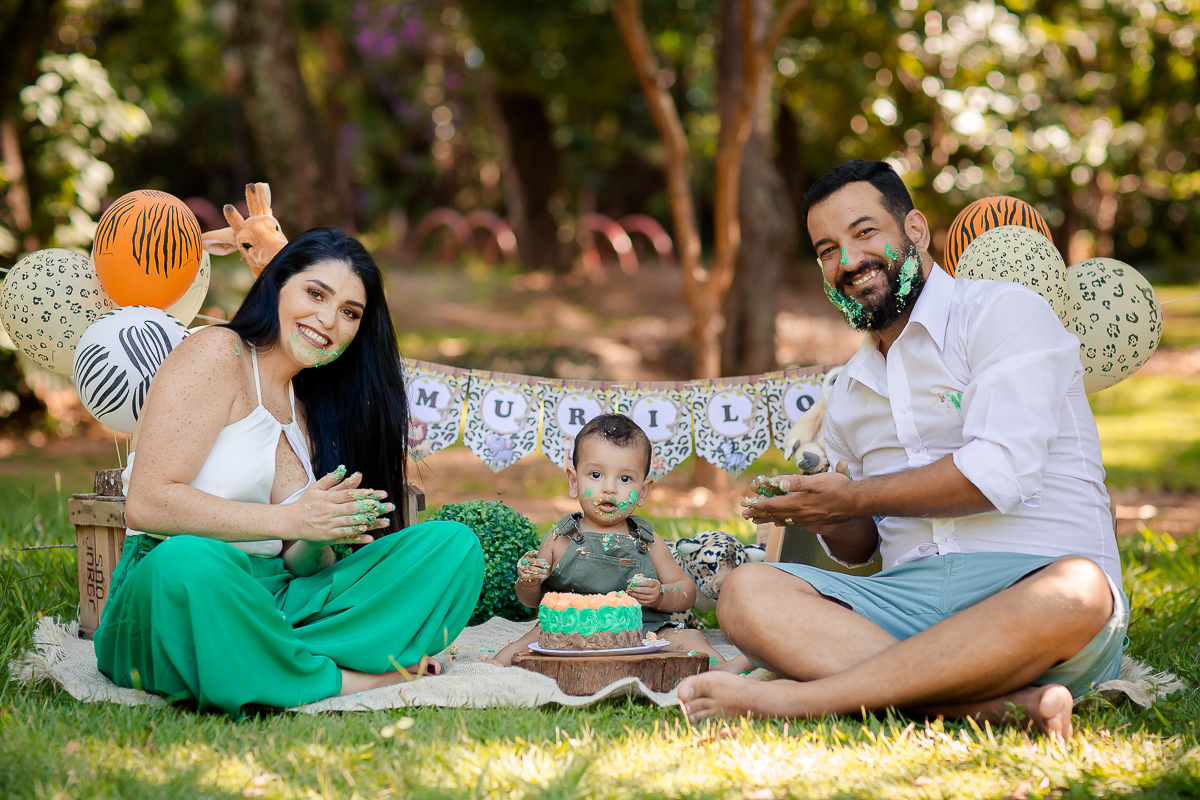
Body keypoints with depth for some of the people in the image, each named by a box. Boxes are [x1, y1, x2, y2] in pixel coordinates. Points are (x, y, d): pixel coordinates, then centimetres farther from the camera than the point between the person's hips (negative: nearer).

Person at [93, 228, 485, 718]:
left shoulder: (311, 406, 21)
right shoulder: (217, 355, -2)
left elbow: (298, 563, 15)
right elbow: (145, 504, -15)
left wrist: (317, 545, -11)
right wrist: (292, 521, -16)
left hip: (280, 602, 6)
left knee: (455, 546, -9)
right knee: (187, 559, -43)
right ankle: (345, 681, -22)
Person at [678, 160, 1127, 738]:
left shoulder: (1004, 312, 3)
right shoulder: (848, 395, 23)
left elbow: (1001, 471, -11)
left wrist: (855, 499, -3)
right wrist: (830, 522, 4)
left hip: (1032, 578, -5)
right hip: (911, 596, 5)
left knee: (1074, 596, -40)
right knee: (747, 592, -19)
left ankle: (797, 698, -39)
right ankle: (1004, 705, -34)